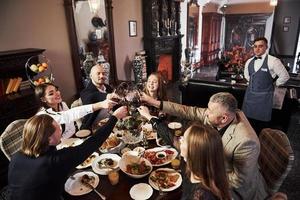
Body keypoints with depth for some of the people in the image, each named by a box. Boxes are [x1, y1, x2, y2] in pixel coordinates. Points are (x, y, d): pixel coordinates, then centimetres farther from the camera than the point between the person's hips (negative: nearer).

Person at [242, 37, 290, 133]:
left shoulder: (273, 61, -14)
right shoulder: (249, 62, 4)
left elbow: (285, 76, -6)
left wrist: (273, 84, 2)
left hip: (264, 96, -5)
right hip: (250, 94, 5)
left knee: (261, 122, 6)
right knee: (248, 120, 13)